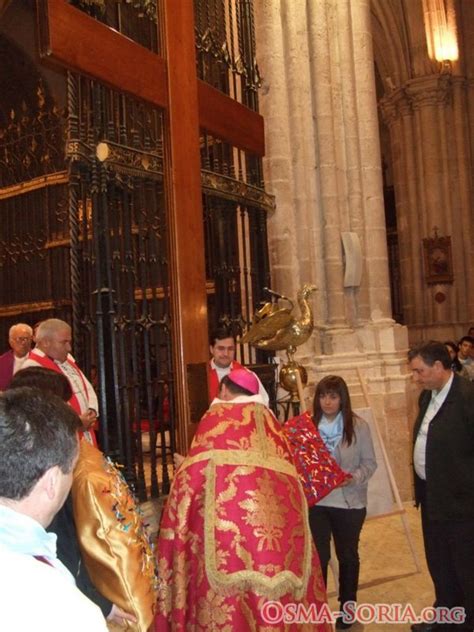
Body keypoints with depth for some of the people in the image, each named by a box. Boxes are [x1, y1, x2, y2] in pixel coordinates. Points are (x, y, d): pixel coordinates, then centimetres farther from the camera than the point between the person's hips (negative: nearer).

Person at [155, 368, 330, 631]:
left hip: (228, 510, -5)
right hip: (278, 512, 5)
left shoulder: (216, 416, 9)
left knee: (229, 597, 1)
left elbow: (196, 470, 4)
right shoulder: (268, 419, 21)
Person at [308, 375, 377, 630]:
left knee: (347, 555, 16)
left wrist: (354, 478, -21)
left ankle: (347, 606, 36)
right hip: (316, 501, 1)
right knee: (318, 556, 6)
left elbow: (370, 463, -4)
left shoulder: (358, 426, -8)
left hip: (349, 502, -1)